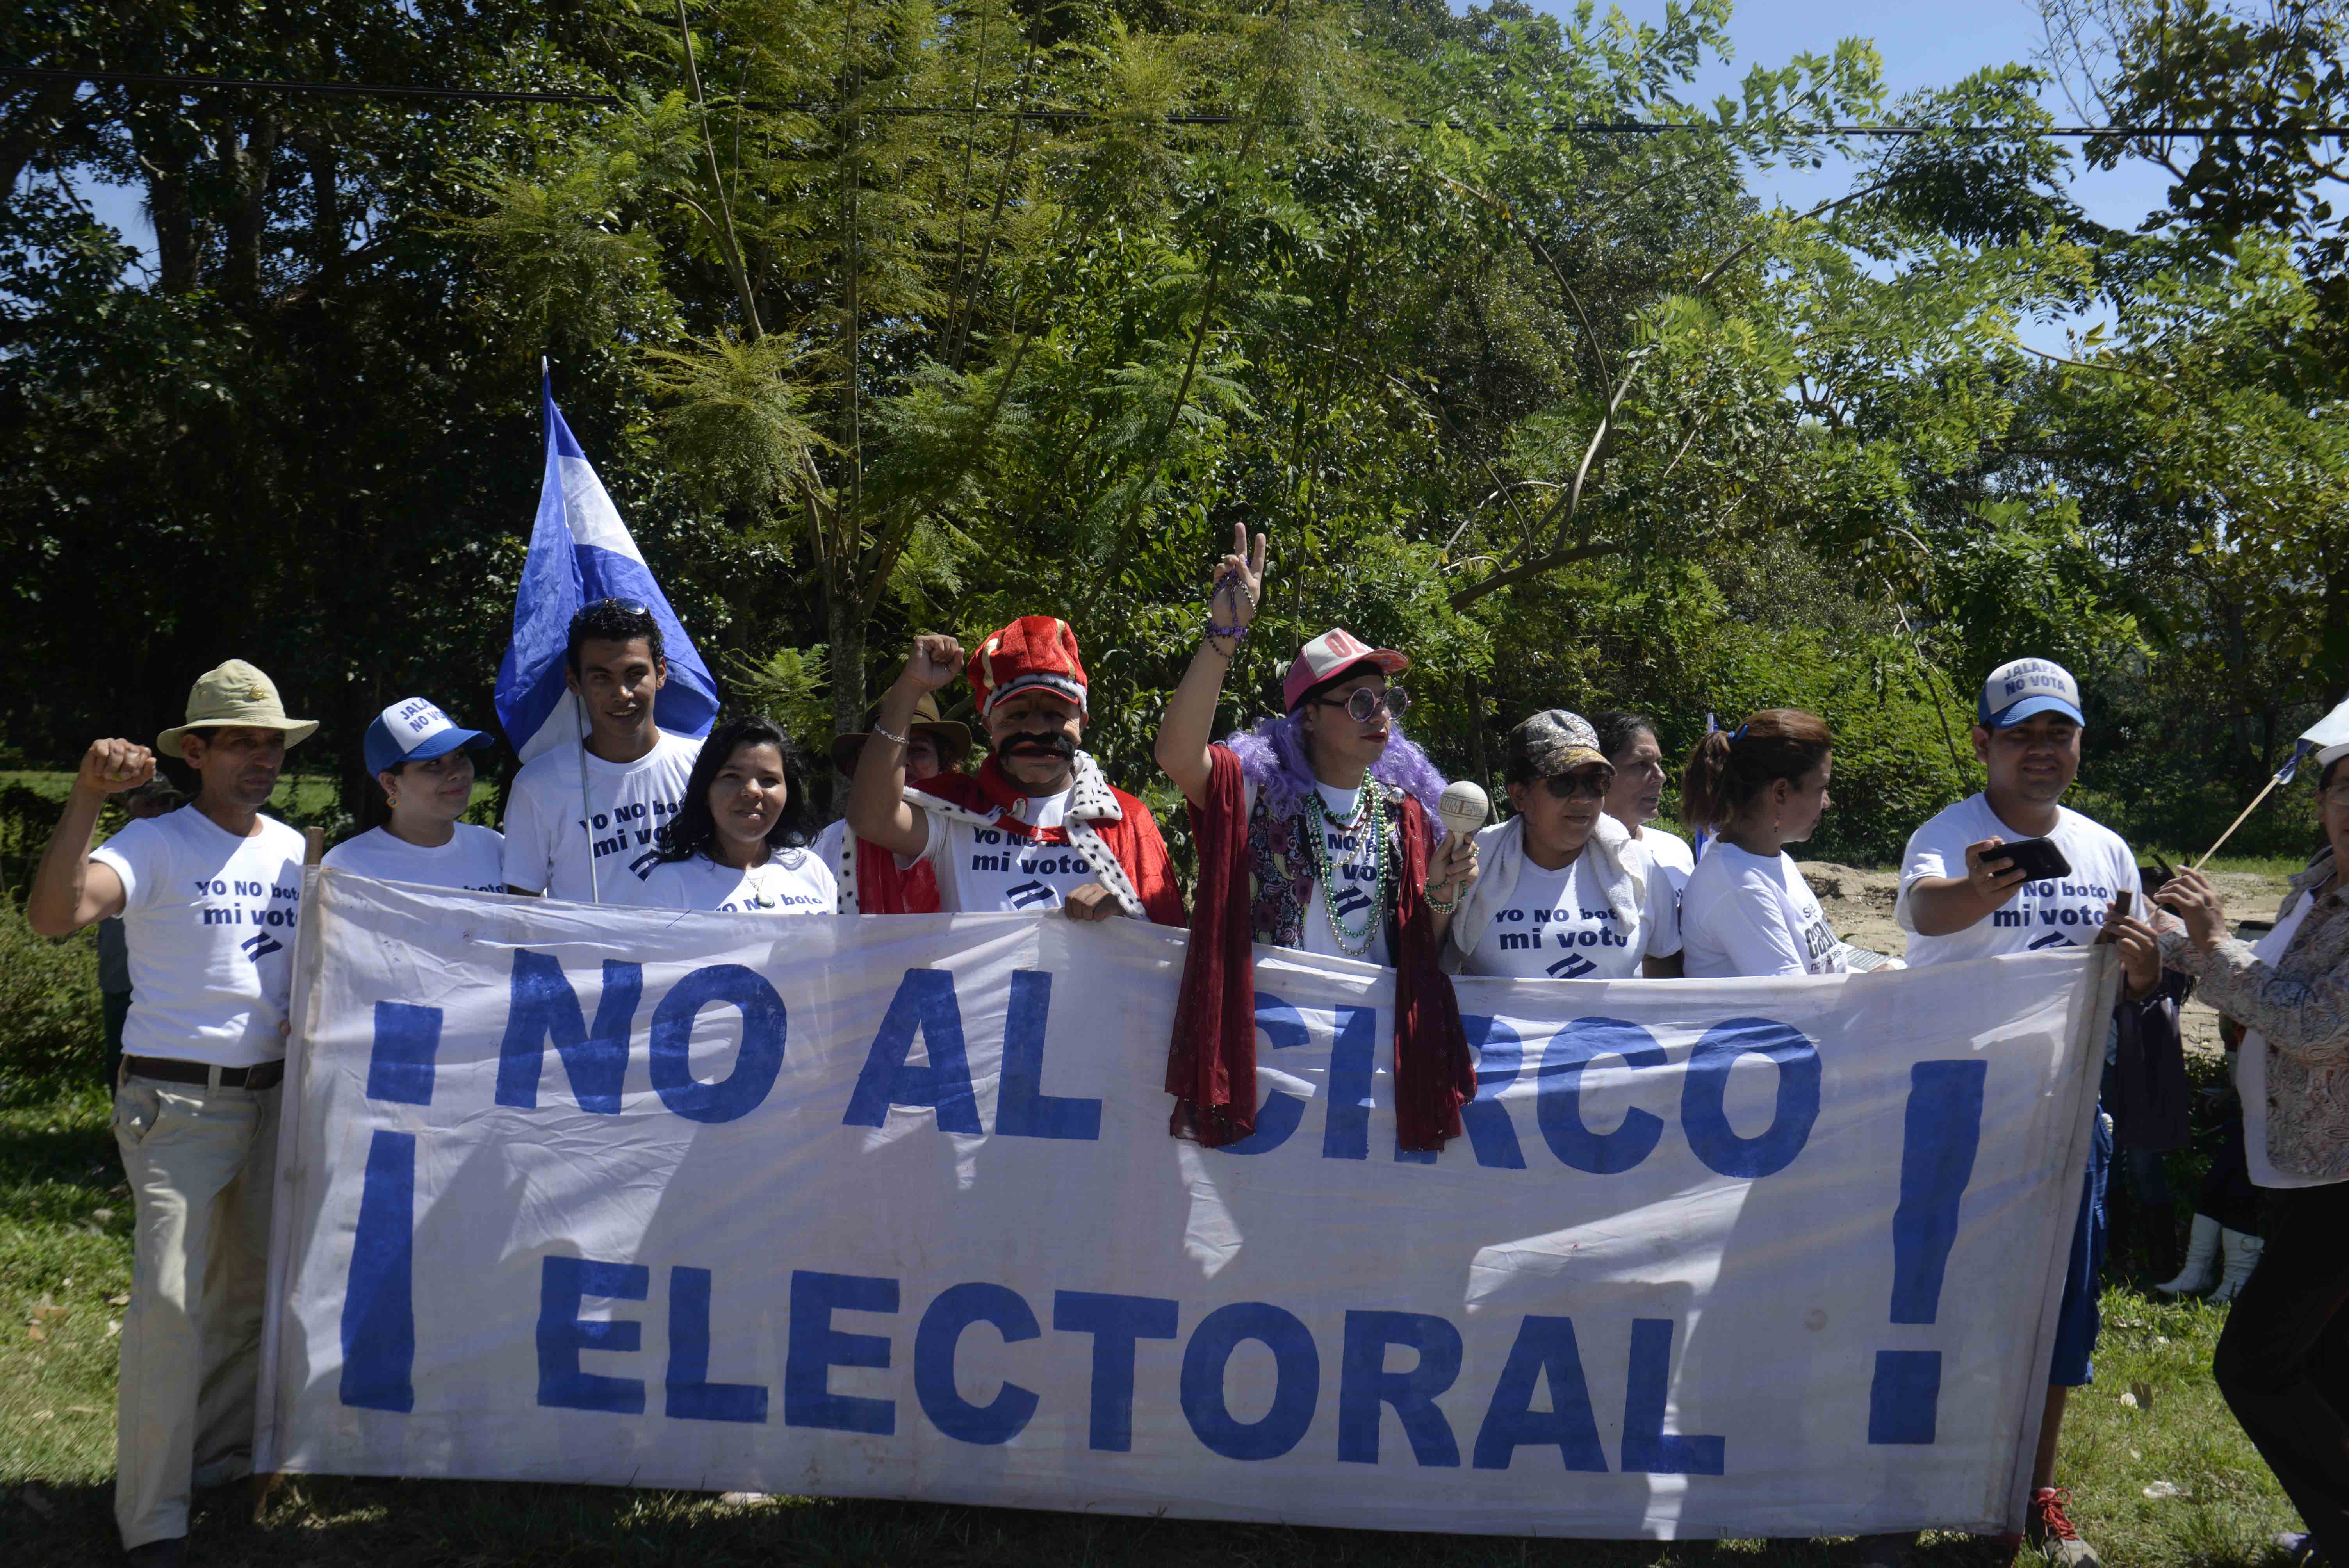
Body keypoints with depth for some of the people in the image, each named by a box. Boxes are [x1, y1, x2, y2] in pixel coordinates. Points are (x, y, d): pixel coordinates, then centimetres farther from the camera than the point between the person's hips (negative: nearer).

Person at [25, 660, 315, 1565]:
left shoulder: (294, 851, 8)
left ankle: (221, 1456, 31)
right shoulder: (156, 845, -10)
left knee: (250, 1284, 14)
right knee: (171, 1296, -11)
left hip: (271, 1093, 6)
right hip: (176, 1102, -6)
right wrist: (86, 798, -36)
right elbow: (53, 914, -28)